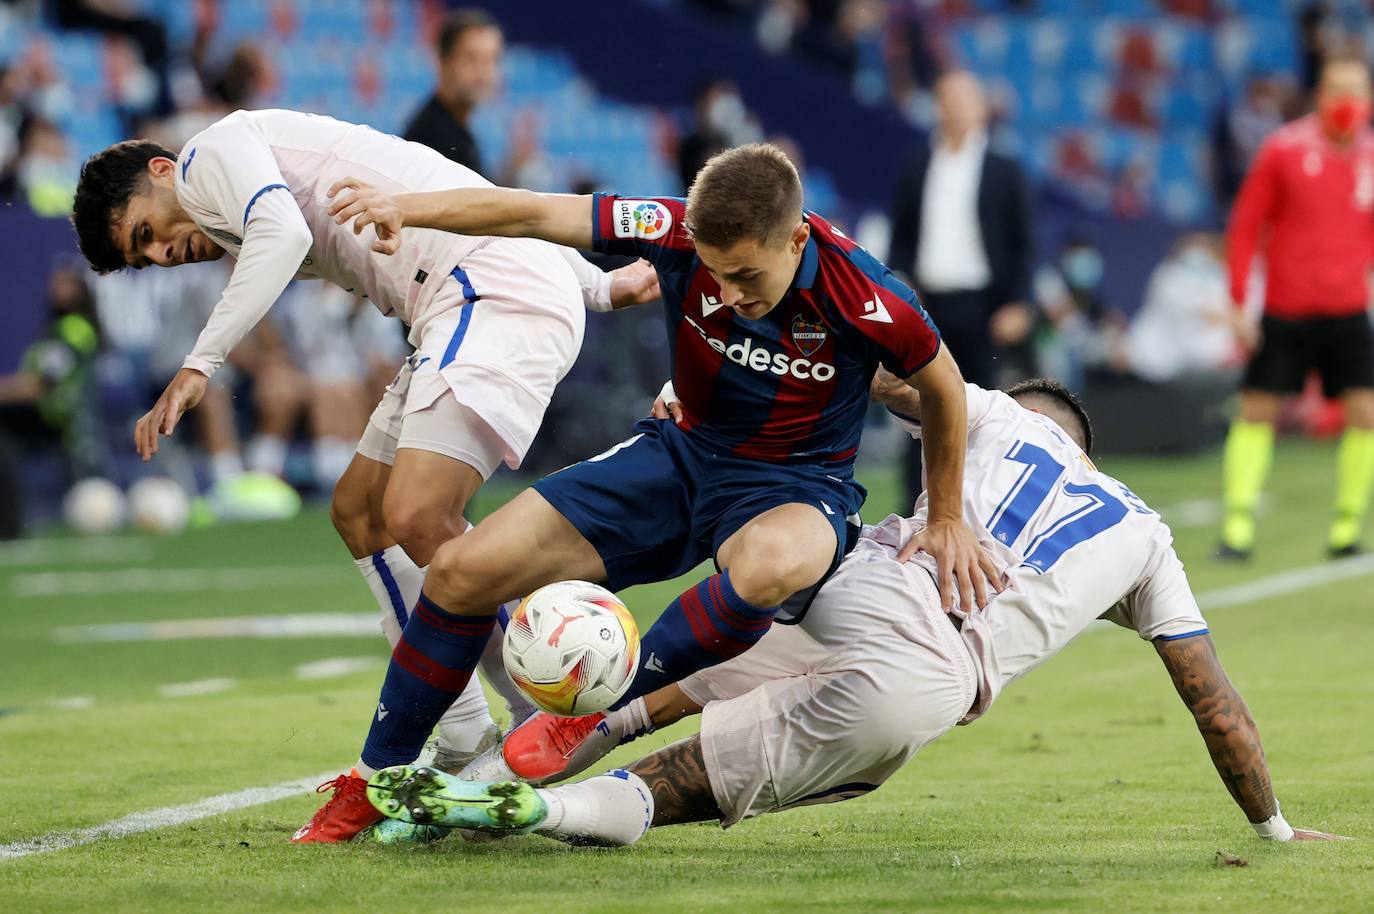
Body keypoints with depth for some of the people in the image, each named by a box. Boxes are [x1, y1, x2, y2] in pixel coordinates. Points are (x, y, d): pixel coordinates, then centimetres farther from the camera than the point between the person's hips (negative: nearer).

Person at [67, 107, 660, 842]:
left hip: (500, 290, -11)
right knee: (360, 511, 16)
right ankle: (465, 744, 16)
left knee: (416, 519, -22)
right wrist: (599, 287, 28)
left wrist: (197, 365, -17)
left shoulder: (213, 153, 3)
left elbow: (281, 233, -18)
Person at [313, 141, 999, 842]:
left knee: (770, 565, -44)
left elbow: (941, 386, -6)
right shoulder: (683, 233, -19)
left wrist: (947, 520, 4)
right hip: (683, 453, 4)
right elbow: (535, 214, -16)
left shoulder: (866, 301, -26)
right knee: (461, 573, -7)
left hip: (798, 488, -4)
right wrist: (405, 208, -30)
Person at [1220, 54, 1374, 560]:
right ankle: (1237, 525, 5)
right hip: (1284, 311, -2)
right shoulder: (1284, 149, -5)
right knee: (1256, 410, -2)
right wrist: (1239, 303, -5)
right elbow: (1245, 227, -1)